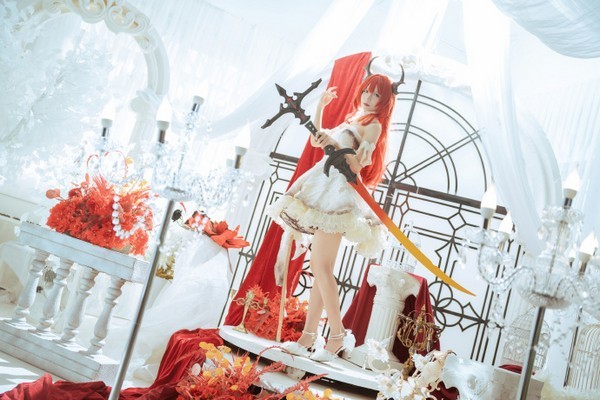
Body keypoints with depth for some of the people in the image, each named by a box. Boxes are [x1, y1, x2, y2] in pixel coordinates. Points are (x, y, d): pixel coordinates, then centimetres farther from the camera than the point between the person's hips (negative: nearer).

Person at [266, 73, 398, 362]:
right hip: (325, 191, 9)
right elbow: (316, 140, 31)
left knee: (321, 266, -16)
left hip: (339, 195, -9)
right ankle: (308, 338, 7)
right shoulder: (351, 121, 24)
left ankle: (338, 336, -10)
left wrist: (334, 143, -24)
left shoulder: (373, 125, -2)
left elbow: (356, 165, -13)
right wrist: (321, 105, 25)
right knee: (318, 267, 5)